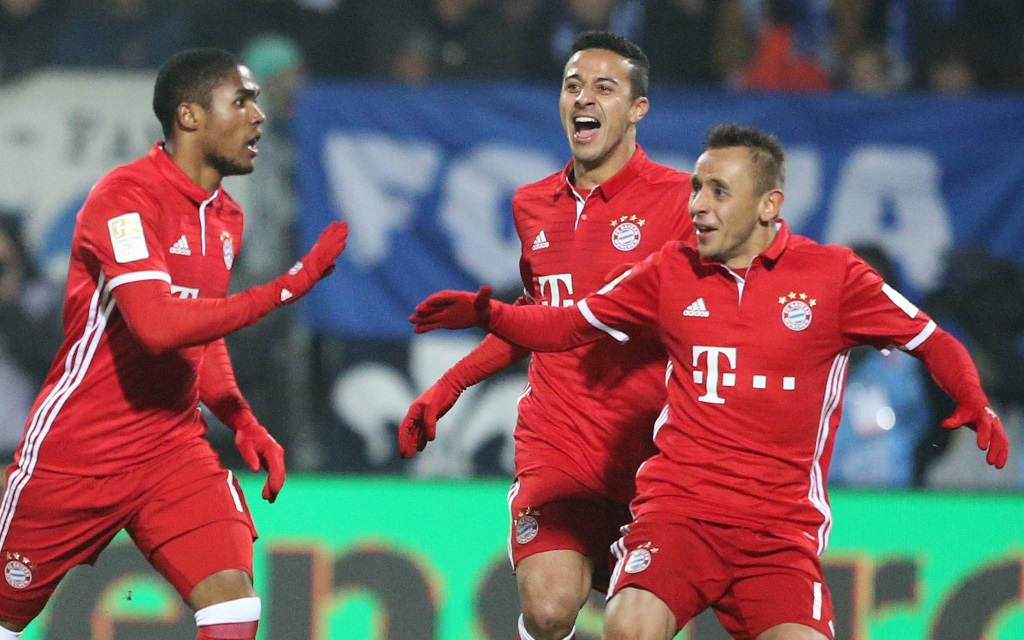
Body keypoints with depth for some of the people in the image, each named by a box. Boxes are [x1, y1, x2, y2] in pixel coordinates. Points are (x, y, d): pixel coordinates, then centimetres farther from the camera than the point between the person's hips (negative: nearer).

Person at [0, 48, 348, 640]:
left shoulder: (226, 218, 9)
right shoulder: (127, 196, -16)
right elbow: (158, 325, -30)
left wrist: (244, 423, 5)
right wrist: (286, 289, -26)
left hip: (175, 449, 6)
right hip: (74, 453, -6)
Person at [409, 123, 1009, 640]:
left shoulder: (832, 273, 2)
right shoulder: (672, 271, 9)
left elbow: (932, 342, 7)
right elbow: (571, 326, 18)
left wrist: (977, 406, -11)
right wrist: (487, 313, 2)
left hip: (782, 528, -1)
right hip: (678, 508, 1)